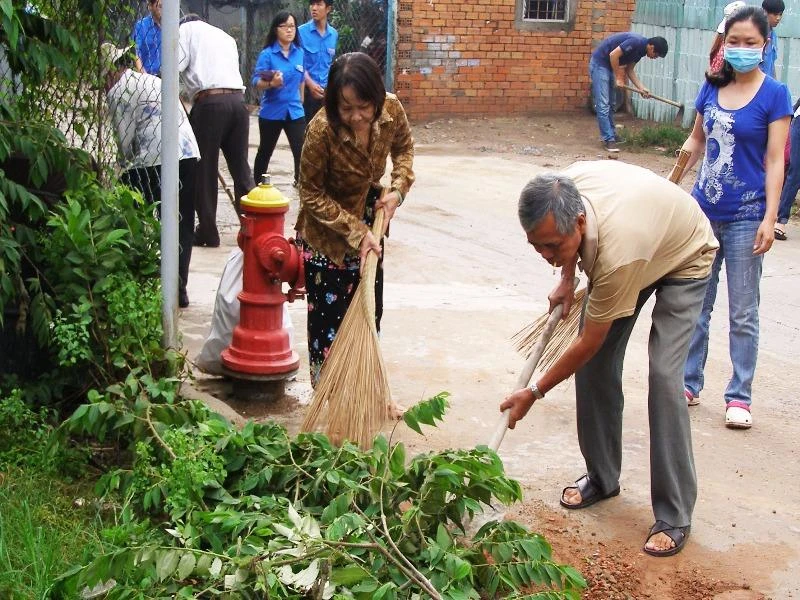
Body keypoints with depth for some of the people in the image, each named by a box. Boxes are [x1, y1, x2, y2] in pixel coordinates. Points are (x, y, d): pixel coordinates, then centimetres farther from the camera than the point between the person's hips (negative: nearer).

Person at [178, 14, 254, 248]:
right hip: (237, 99, 5)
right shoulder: (226, 37, 29)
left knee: (204, 170, 3)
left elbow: (176, 64, -3)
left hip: (209, 103, -5)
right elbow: (231, 69, 19)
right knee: (241, 167, 11)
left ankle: (208, 233, 6)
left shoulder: (187, 29, 13)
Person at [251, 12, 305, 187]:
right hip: (271, 112, -2)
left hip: (295, 111, 2)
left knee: (301, 151, -11)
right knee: (265, 151, 14)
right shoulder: (267, 54, -11)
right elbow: (256, 82, -17)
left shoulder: (300, 53, 2)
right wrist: (271, 83, -36)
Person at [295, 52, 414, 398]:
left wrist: (398, 189, -12)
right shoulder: (322, 131, -32)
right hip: (326, 231, -5)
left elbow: (404, 147, 5)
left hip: (367, 219, 5)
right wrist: (355, 232, -23)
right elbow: (311, 194, -19)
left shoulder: (392, 111, -20)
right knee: (330, 316, 1)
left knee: (369, 309, 15)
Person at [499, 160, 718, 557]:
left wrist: (535, 393, -20)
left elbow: (589, 341, -30)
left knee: (664, 375, -20)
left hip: (684, 259, -7)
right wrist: (566, 281, 2)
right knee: (596, 364, 0)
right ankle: (602, 478, 16)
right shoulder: (561, 189, -29)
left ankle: (674, 515, -13)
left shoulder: (617, 253, -45)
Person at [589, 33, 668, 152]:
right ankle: (609, 139, -10)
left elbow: (629, 70, 12)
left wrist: (641, 88, 2)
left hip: (608, 66, 10)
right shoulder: (636, 42, -23)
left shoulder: (641, 49, 6)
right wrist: (618, 77, -15)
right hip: (599, 63, -10)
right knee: (603, 105, -10)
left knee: (610, 104, 15)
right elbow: (613, 55, -25)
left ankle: (610, 134, 24)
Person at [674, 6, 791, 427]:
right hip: (703, 210, 5)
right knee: (694, 305, 12)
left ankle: (739, 397, 14)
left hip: (745, 218, -5)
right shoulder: (712, 87, 4)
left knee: (743, 313, 4)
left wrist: (769, 218, -15)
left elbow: (774, 160, -10)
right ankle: (688, 384, 25)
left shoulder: (774, 95, -8)